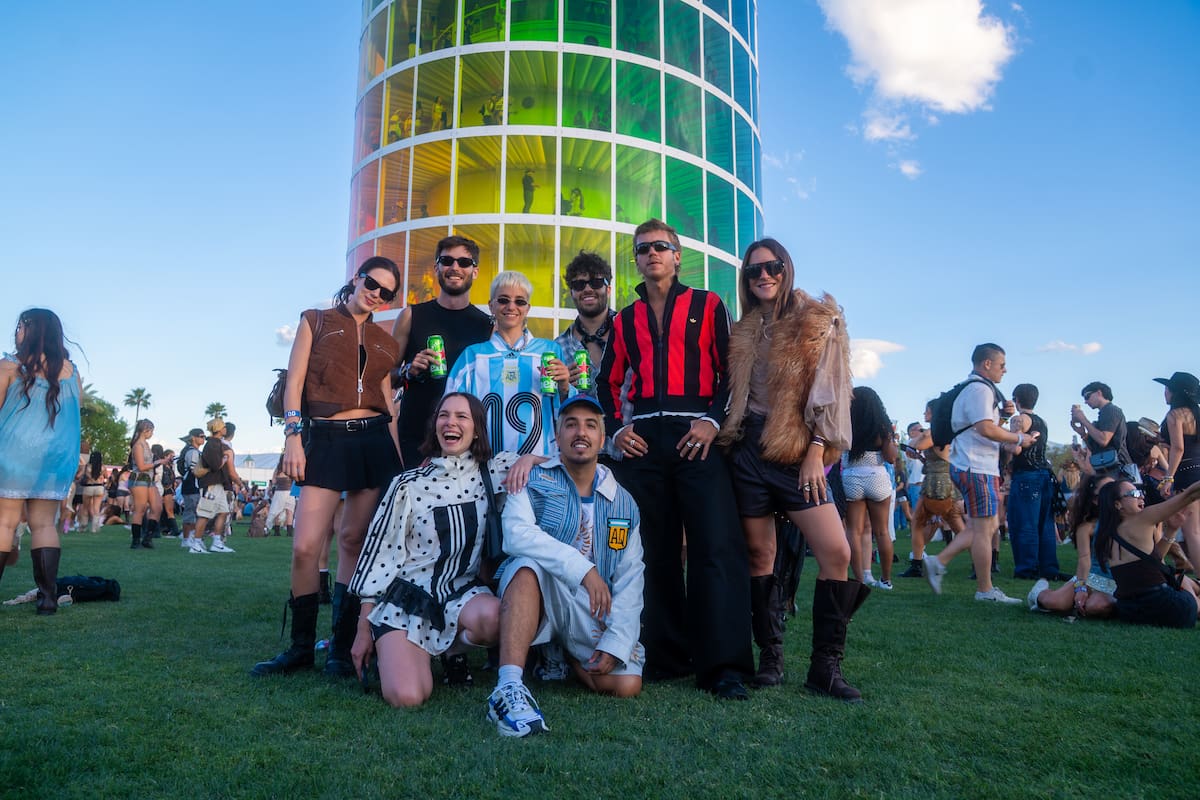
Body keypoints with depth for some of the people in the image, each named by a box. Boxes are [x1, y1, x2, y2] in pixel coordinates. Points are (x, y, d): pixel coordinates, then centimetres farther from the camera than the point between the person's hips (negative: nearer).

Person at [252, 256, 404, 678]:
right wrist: (293, 437, -9)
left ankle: (342, 646, 11)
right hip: (324, 439, -2)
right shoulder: (315, 321, 11)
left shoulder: (385, 343, 17)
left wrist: (399, 461, 8)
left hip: (374, 441, 2)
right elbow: (295, 382, 3)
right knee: (305, 547, -9)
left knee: (354, 540, 2)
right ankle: (301, 646, 7)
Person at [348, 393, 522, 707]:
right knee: (407, 697, -23)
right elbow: (380, 553, 0)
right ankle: (391, 653, 13)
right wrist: (363, 629, 1)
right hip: (409, 596, -1)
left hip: (463, 590, 2)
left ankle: (457, 652, 1)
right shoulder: (409, 485, -3)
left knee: (492, 617, -35)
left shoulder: (493, 472, 0)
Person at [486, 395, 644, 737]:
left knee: (627, 686, -15)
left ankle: (569, 659, 18)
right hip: (539, 596, -3)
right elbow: (516, 533, -20)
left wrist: (616, 642, -9)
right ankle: (509, 688, -41)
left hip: (593, 612, 4)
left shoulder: (624, 504, 9)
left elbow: (630, 579, 4)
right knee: (527, 565, -34)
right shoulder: (535, 481, -1)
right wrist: (583, 568, -26)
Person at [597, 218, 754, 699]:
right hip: (642, 441, 4)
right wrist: (615, 428, 5)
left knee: (716, 546, -12)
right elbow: (608, 381, 20)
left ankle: (723, 666, -7)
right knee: (654, 550, 5)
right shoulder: (626, 319, 20)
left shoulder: (707, 306, 10)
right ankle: (665, 657, 14)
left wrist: (713, 420, -10)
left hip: (697, 435, -3)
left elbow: (731, 370, 4)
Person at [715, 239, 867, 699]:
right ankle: (770, 658, 14)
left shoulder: (818, 320, 4)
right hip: (748, 450, 3)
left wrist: (816, 451, -11)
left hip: (797, 451, -3)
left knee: (836, 553, -13)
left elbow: (827, 389, -3)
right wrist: (728, 433, 5)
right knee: (759, 555, 5)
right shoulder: (743, 333, 16)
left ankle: (825, 667, -3)